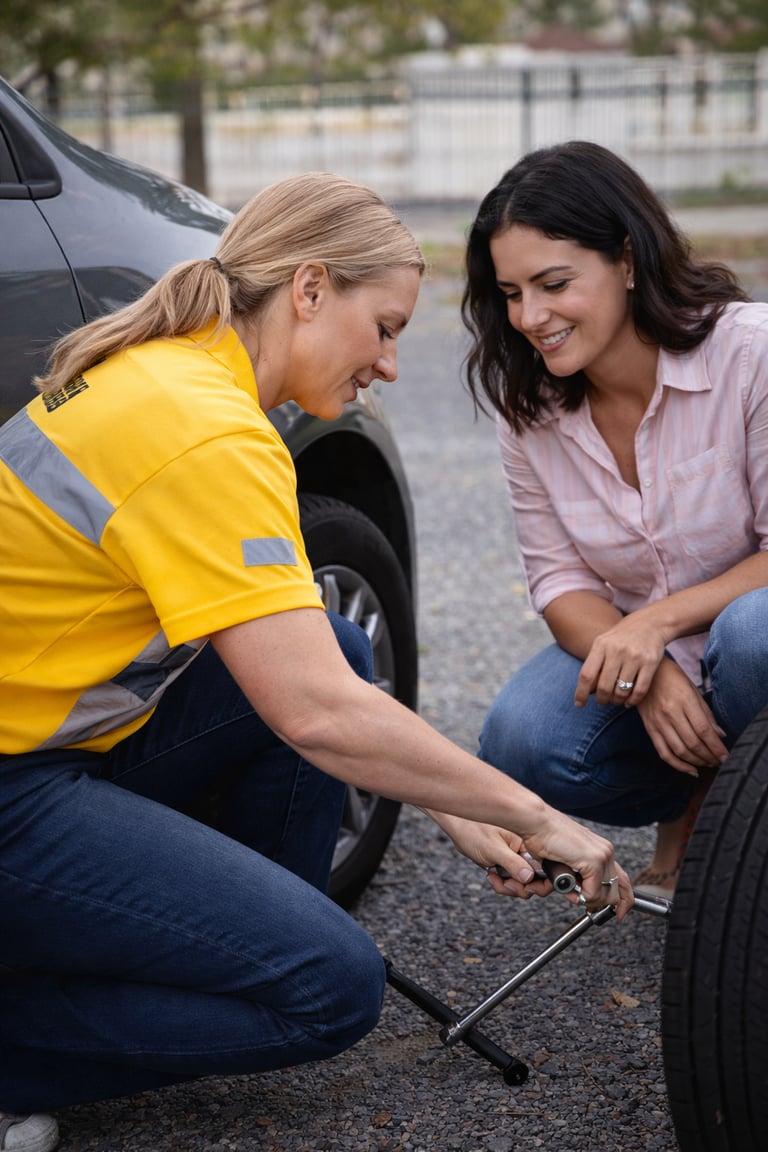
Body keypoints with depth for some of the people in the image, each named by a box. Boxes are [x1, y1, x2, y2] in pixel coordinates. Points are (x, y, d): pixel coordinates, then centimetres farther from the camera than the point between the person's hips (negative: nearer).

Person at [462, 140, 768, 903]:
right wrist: (649, 674, -24)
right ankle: (694, 806, 7)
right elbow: (558, 579, -4)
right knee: (523, 746, -25)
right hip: (629, 646, 4)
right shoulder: (528, 408, -5)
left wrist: (661, 620, -31)